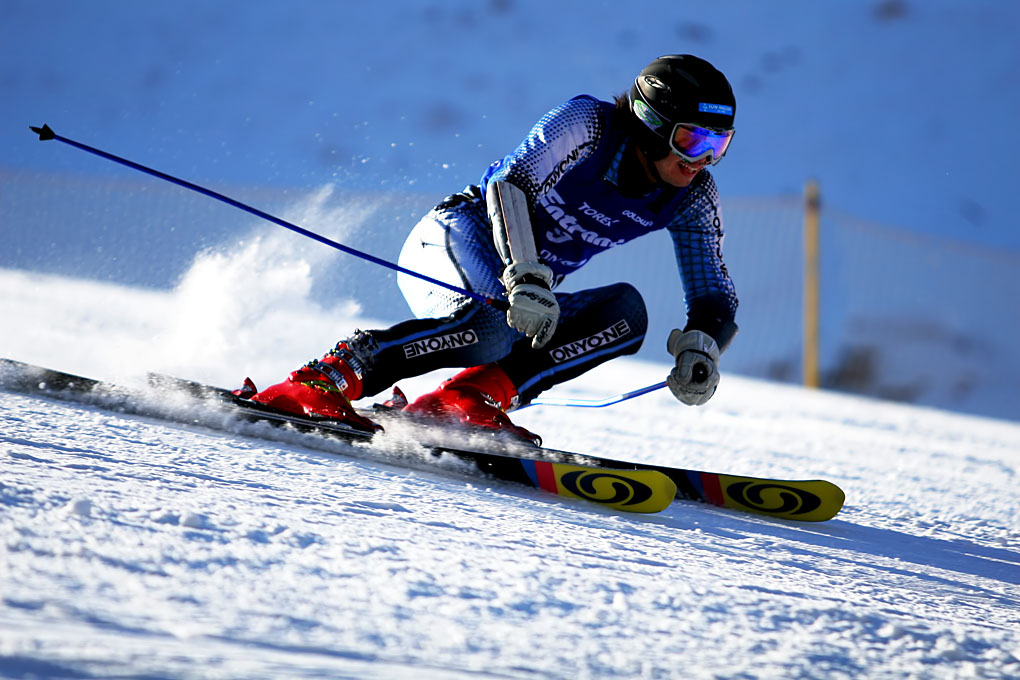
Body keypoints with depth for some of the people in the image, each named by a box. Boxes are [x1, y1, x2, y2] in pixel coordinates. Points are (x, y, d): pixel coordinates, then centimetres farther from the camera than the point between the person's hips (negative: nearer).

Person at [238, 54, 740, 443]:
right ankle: (328, 379, -33)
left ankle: (471, 399, -24)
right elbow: (510, 182, -27)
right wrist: (525, 279, -42)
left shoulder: (693, 198, -3)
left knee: (626, 312, -20)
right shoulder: (586, 124, -18)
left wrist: (699, 349, -25)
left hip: (537, 295, 6)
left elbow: (715, 296, -1)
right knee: (496, 325, -38)